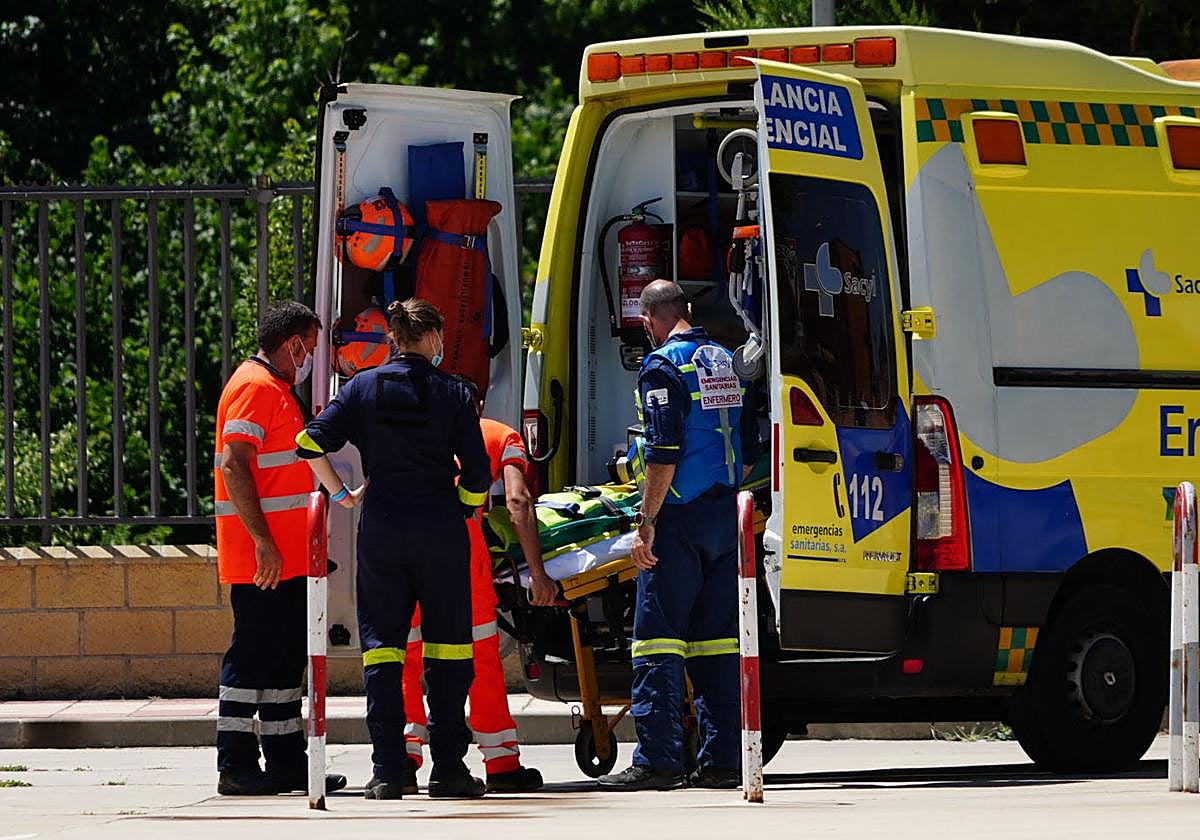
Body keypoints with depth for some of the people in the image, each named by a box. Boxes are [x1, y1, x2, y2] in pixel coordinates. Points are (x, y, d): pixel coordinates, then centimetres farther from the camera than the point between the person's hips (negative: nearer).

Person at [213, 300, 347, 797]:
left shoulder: (278, 389, 21)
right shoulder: (255, 387, -11)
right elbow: (234, 466, -21)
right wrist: (263, 541, -25)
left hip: (285, 556, 10)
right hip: (263, 555, -10)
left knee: (286, 656, 12)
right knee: (254, 655, -8)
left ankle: (286, 760, 16)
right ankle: (236, 767, -6)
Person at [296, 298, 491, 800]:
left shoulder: (363, 387, 4)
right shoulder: (452, 393, -1)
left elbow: (311, 444, -6)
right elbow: (477, 475, -5)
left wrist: (340, 494, 6)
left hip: (381, 529, 1)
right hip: (440, 528, -1)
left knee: (382, 646, 6)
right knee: (446, 645, 6)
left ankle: (387, 769, 0)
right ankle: (448, 767, 3)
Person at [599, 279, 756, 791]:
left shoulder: (664, 366, -10)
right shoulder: (725, 362, 14)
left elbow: (663, 455, -17)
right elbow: (747, 445, 19)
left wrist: (645, 524, -15)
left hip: (680, 519, -7)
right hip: (725, 517, 7)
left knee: (658, 637, -6)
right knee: (716, 638, 9)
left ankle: (657, 761, -11)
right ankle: (722, 759, 8)